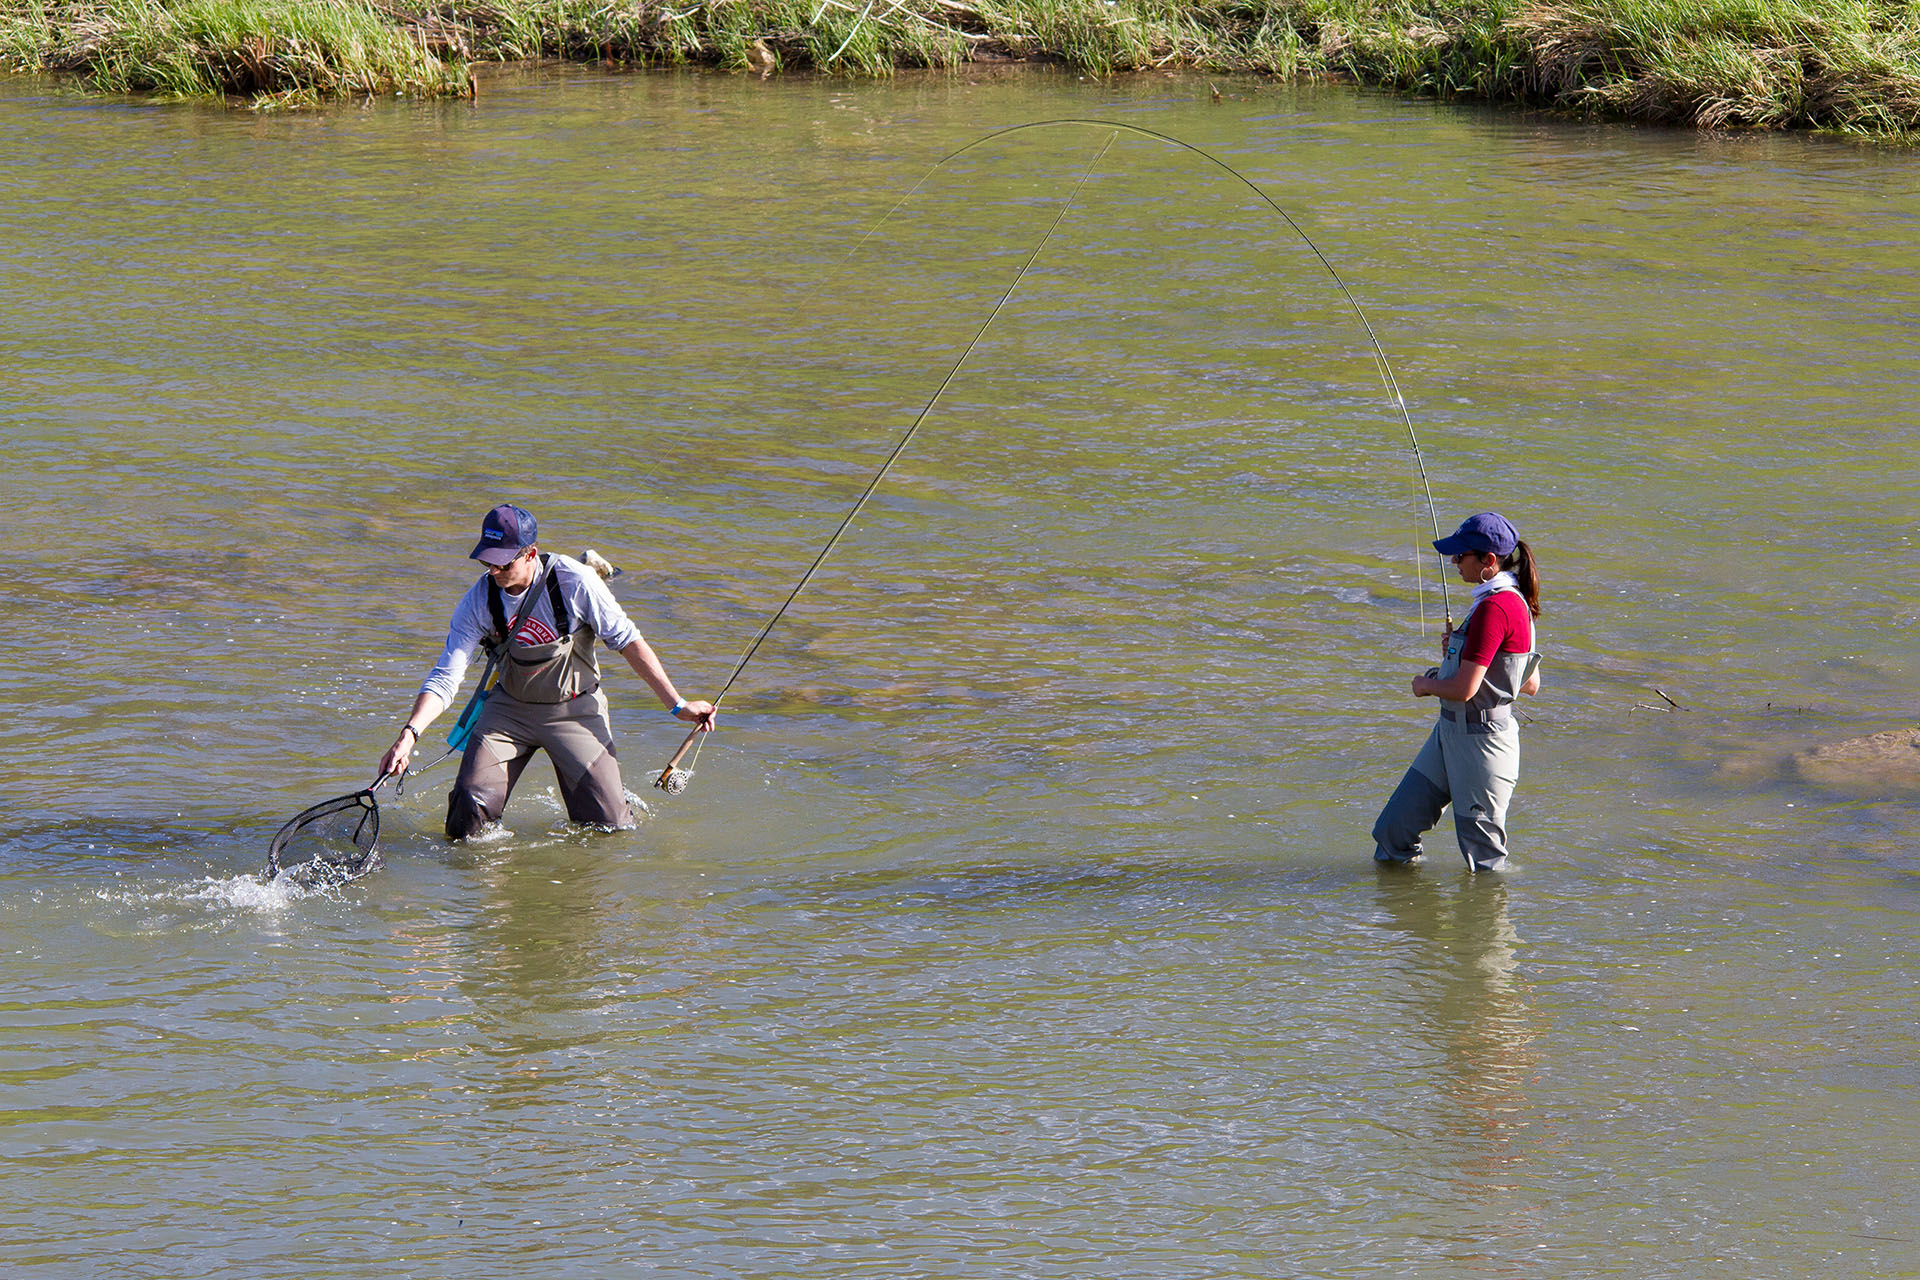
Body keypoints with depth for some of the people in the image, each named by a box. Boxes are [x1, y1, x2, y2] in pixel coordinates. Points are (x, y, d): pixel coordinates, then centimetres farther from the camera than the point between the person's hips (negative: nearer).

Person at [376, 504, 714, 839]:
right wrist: (409, 734, -33)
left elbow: (628, 641, -11)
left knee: (608, 826, -7)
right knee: (469, 808, -15)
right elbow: (445, 677, -16)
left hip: (575, 709, -2)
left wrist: (677, 705, -9)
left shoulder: (574, 581, -21)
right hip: (509, 708, 2)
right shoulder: (477, 603, -14)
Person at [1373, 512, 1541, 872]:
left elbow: (1463, 690, -26)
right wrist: (1461, 651, 15)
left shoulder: (1494, 608, -23)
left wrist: (1425, 685, -4)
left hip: (1480, 743, -10)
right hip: (1452, 731, 10)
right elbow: (1531, 685, 17)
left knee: (1484, 863, 5)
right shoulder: (1514, 602, 9)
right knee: (1393, 829, 12)